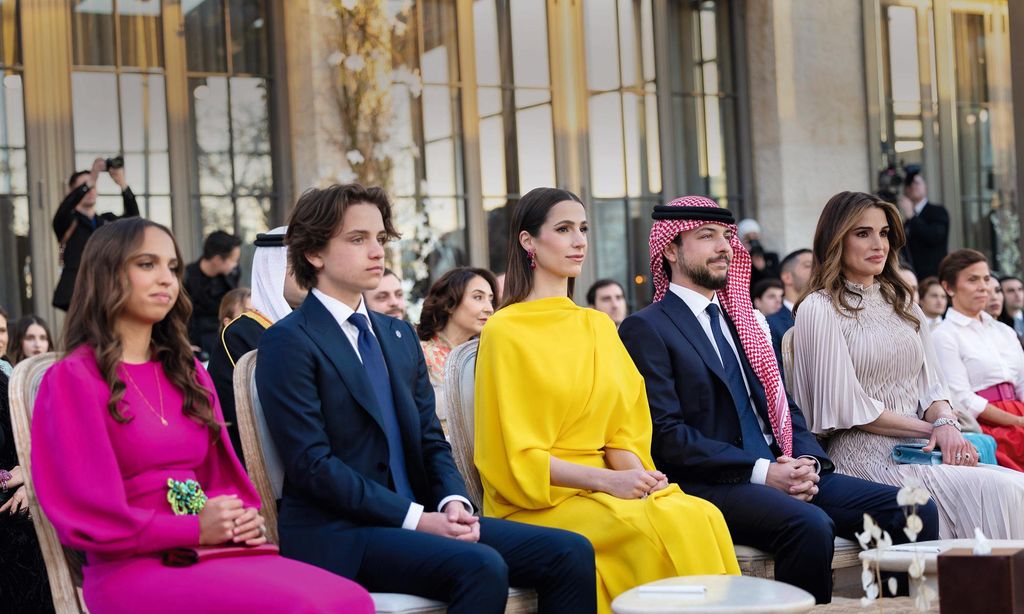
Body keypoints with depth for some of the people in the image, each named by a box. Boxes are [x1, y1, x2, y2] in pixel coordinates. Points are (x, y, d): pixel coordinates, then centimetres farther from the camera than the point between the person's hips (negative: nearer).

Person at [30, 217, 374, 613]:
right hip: (132, 567, -6)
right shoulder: (73, 379, -2)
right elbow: (85, 515, -8)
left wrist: (246, 521, -1)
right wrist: (195, 530, -12)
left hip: (216, 552, 6)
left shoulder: (188, 373, 19)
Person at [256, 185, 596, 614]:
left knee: (570, 552, -11)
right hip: (338, 533, -7)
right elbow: (312, 464, -13)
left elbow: (430, 439, 16)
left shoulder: (400, 335, 18)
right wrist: (416, 518, -18)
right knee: (481, 567, -32)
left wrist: (453, 502, -6)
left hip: (420, 518, 7)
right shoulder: (288, 343, -5)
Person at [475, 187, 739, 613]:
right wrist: (607, 480, -18)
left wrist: (637, 474, -10)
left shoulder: (600, 327, 16)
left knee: (702, 516, -26)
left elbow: (621, 432, 13)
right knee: (663, 526, -31)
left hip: (601, 489, 5)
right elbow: (517, 454, -8)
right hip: (535, 499, -5)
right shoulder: (505, 331, -3)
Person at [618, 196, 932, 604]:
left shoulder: (744, 321, 23)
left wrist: (808, 461, -1)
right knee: (810, 525, -35)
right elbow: (666, 433, -11)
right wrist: (760, 472, -16)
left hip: (784, 472, 7)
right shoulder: (646, 329, -1)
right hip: (712, 485, -7)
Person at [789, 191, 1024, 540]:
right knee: (996, 490, -25)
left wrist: (945, 423, -8)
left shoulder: (902, 302, 20)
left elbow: (931, 382, 15)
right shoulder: (819, 310, -2)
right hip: (866, 455, -6)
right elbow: (847, 406, -7)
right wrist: (931, 428, -8)